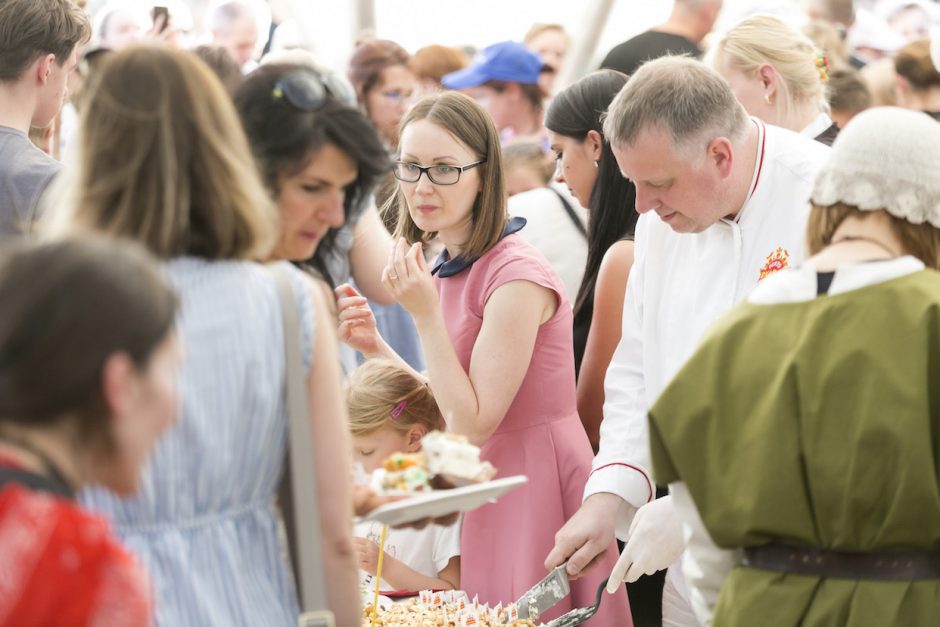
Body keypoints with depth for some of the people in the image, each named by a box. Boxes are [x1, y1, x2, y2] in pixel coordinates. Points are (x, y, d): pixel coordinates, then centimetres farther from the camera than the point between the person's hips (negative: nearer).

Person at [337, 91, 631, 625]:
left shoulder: (517, 274, -19)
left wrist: (426, 316, -19)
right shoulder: (443, 271, 8)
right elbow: (451, 414, 11)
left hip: (536, 488, -8)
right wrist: (378, 348, 2)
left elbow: (474, 421, -19)